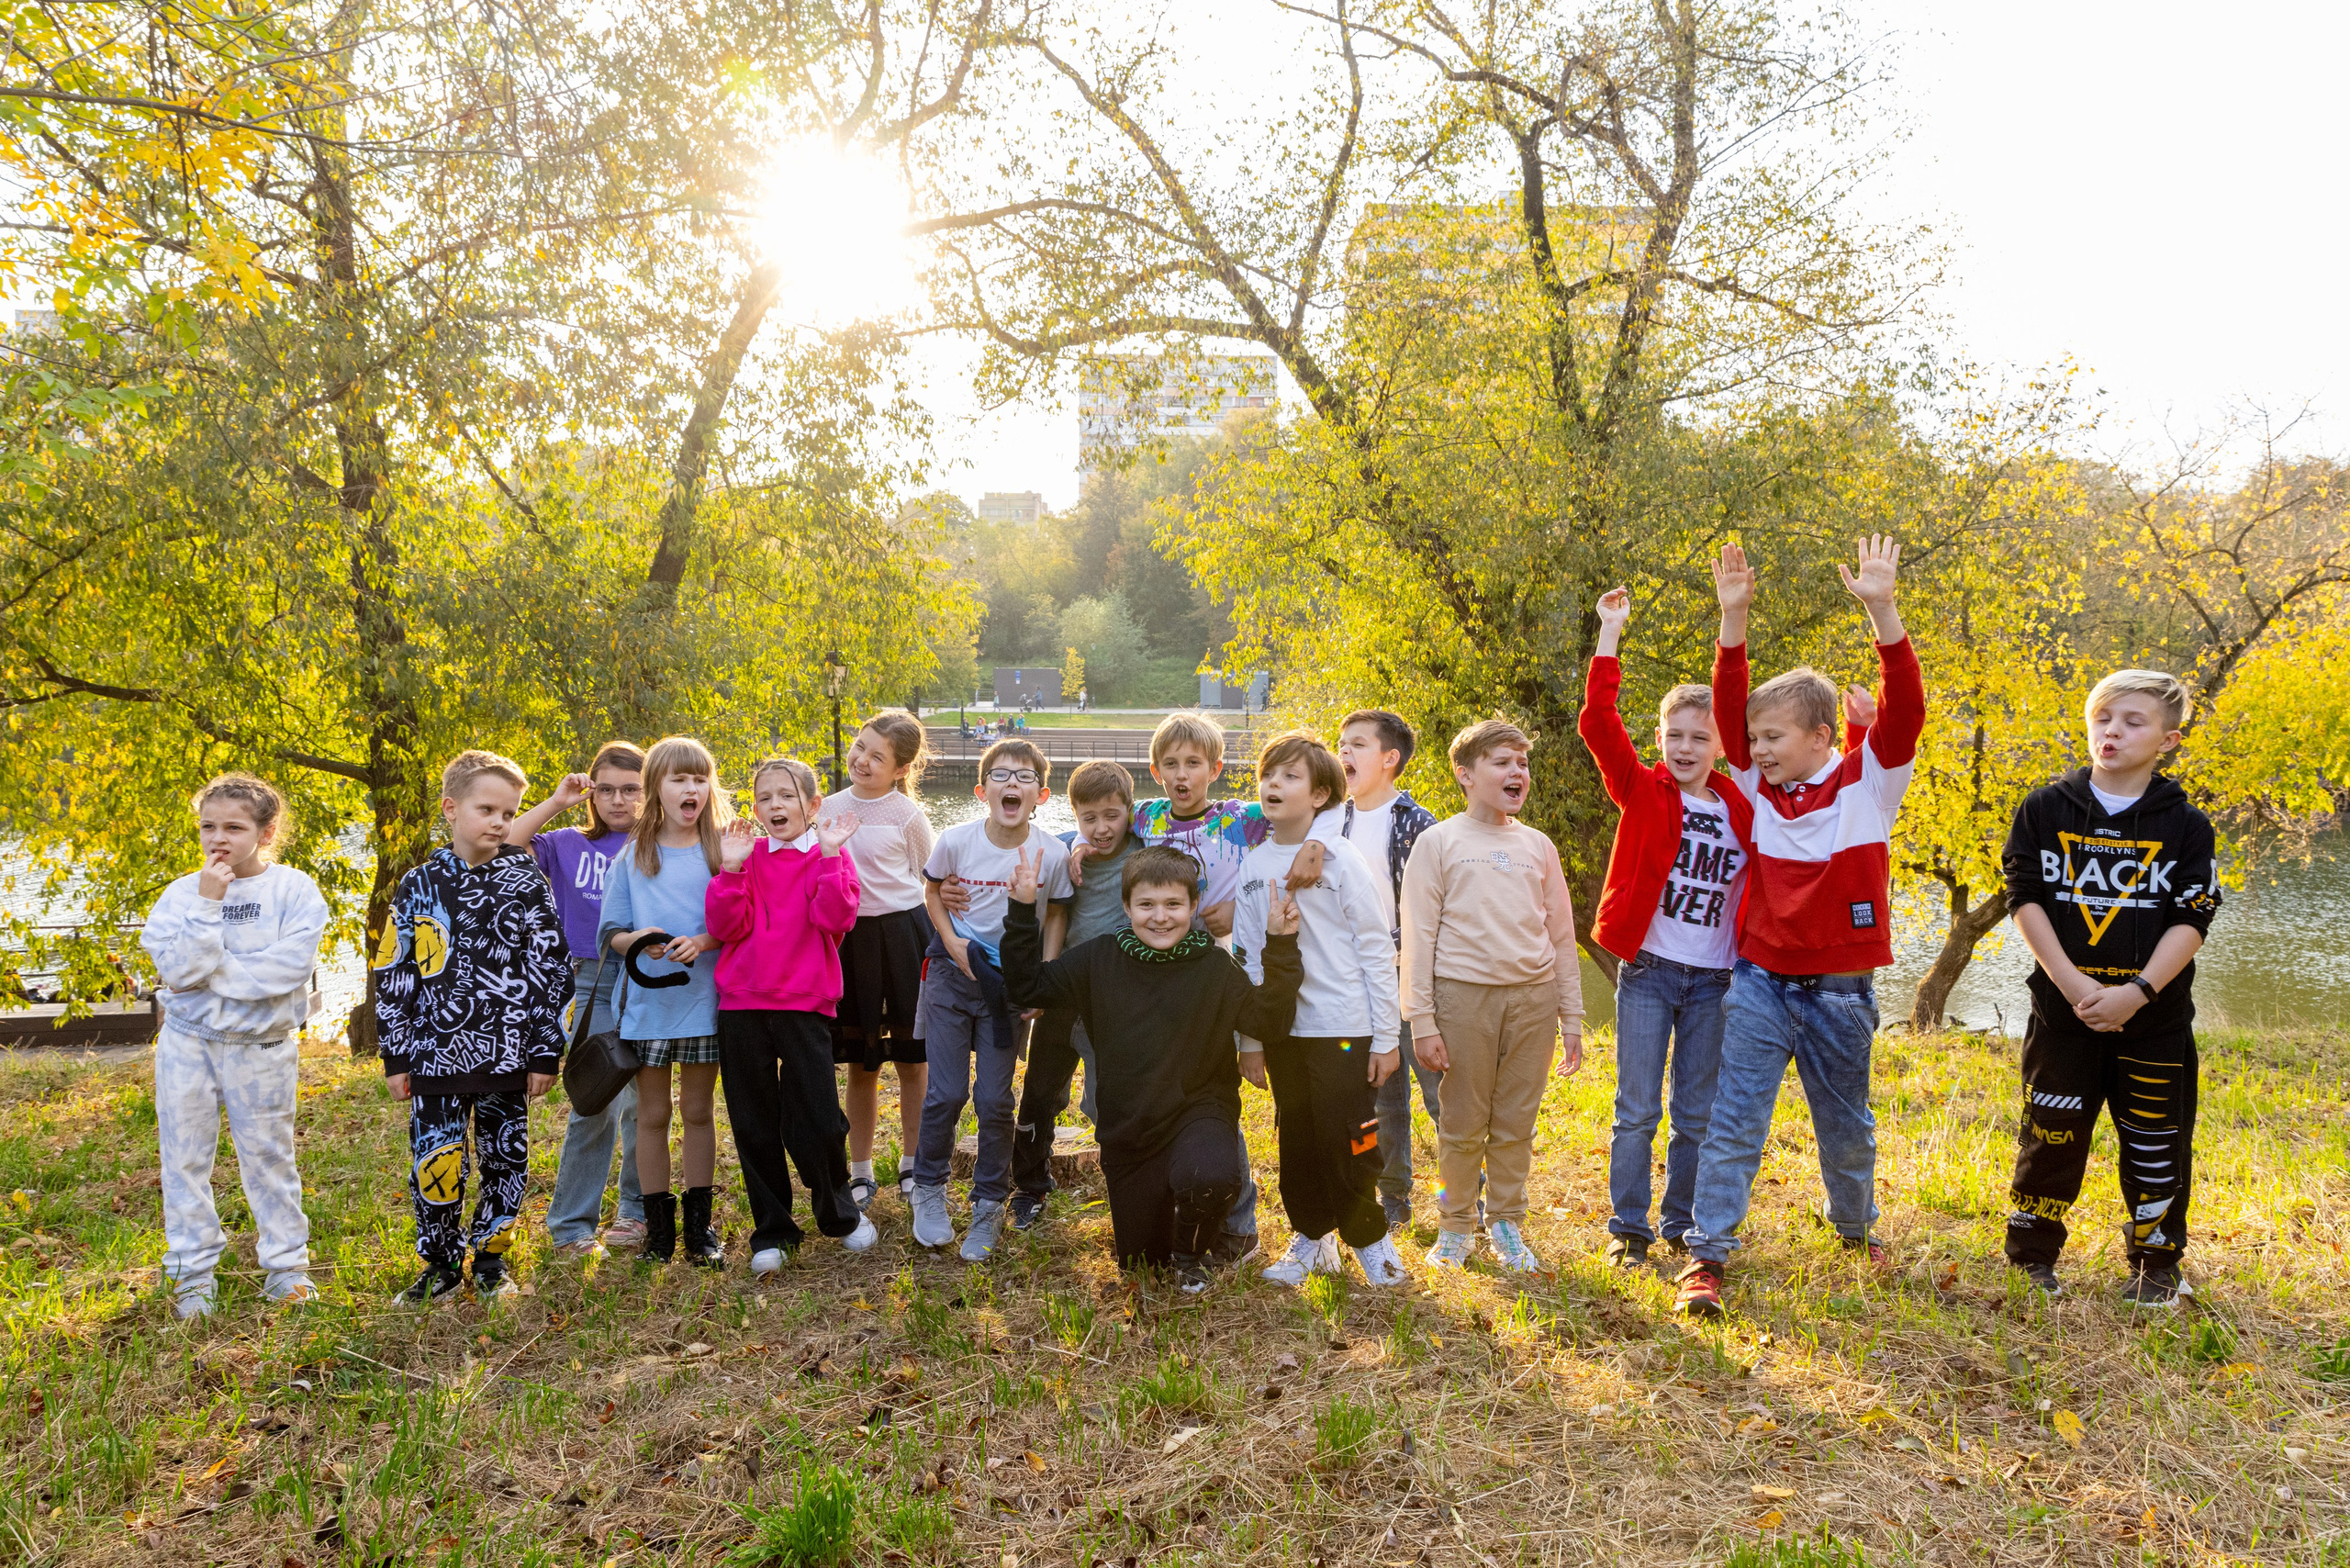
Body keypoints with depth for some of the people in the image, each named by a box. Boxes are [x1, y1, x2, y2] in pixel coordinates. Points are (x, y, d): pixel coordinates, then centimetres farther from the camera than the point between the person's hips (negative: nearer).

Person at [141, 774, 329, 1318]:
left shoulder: (294, 890, -8)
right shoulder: (182, 893, -3)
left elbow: (289, 967, -20)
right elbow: (179, 968, -16)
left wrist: (209, 972, -16)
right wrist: (208, 904, -21)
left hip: (263, 1046, -2)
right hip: (189, 1042, 2)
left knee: (268, 1154, 8)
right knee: (185, 1155, 8)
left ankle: (287, 1266, 20)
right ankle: (192, 1273, 21)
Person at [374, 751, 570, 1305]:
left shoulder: (526, 882, 0)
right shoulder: (418, 887, 5)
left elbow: (550, 971, 0)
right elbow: (393, 977, 8)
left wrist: (546, 1052, -3)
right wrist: (396, 1057, 5)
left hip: (506, 1054, -1)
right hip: (435, 1055, 1)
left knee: (505, 1160, 7)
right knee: (434, 1164, 0)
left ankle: (490, 1261, 25)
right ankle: (440, 1265, 20)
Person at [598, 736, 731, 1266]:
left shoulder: (722, 851, 2)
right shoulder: (632, 856, 4)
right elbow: (609, 930, 4)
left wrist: (702, 942, -18)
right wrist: (636, 940, -17)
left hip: (702, 998, 0)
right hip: (647, 1000, 0)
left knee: (698, 1111, 9)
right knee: (652, 1114, 7)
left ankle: (699, 1223, 20)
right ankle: (658, 1226, 19)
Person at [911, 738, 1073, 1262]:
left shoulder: (1051, 853, -14)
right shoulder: (956, 840, -14)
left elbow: (1056, 916, 2)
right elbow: (934, 891, 5)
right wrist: (951, 941, -10)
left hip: (1008, 982, 0)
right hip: (952, 972, 0)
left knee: (995, 1100, 4)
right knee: (946, 1093, 1)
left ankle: (989, 1204, 22)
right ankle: (928, 1189, 24)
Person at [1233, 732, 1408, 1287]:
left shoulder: (1342, 860, -5)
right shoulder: (1253, 866, 7)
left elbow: (1377, 950, -5)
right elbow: (1248, 959, 10)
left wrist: (1386, 1036, -7)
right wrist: (1249, 1041, 9)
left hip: (1342, 1027, -4)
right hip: (1283, 1028, 4)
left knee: (1348, 1138, -1)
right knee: (1296, 1140, 11)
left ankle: (1368, 1236, 20)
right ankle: (1311, 1239, 28)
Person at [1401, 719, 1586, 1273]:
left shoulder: (1538, 846, 13)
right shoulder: (1438, 842, 1)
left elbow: (1561, 935, 15)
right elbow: (1418, 937, -2)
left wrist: (1572, 1019, 11)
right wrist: (1422, 1020, -8)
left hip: (1533, 997, 3)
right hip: (1463, 994, -3)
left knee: (1516, 1124, 8)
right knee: (1462, 1124, 3)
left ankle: (1506, 1226, 23)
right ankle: (1455, 1228, 19)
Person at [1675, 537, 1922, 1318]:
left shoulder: (1870, 781, -5)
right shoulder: (1758, 788, 1)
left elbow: (1904, 708, -18)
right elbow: (1728, 709, -5)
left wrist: (1881, 611, -28)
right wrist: (1734, 620, -15)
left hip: (1840, 991, -1)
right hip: (1760, 984, 1)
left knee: (1846, 1126, 17)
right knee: (1734, 1123, -4)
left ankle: (1856, 1230, 42)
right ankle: (1707, 1255, 1)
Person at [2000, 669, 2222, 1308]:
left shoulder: (2185, 825, -1)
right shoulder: (2046, 809, 0)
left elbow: (2192, 920, -5)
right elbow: (2026, 898, -4)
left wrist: (2137, 991, -18)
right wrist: (2071, 982, -14)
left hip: (2155, 1016, 0)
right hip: (2063, 1010, 0)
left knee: (2154, 1140, 9)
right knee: (2051, 1134, 6)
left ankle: (2157, 1264, 27)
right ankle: (2032, 1255, 22)